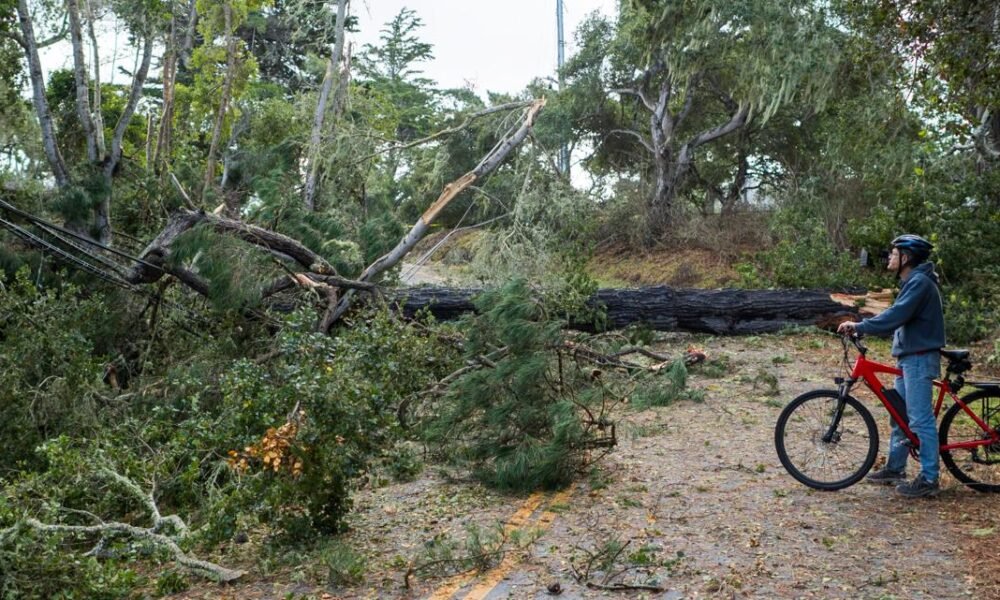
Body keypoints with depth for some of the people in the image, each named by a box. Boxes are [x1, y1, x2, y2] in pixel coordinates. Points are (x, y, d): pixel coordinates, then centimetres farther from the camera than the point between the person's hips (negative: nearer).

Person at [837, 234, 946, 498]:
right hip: (908, 357, 11)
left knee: (920, 419, -7)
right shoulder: (912, 281, 17)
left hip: (920, 359, -11)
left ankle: (929, 479, -1)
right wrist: (861, 325, 8)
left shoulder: (919, 282, -16)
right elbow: (899, 317, 17)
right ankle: (895, 468, 25)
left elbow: (895, 316, -25)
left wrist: (858, 326, -23)